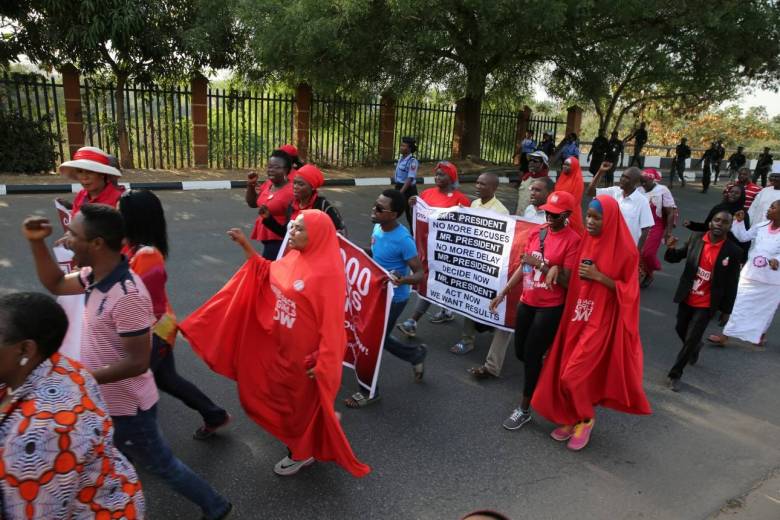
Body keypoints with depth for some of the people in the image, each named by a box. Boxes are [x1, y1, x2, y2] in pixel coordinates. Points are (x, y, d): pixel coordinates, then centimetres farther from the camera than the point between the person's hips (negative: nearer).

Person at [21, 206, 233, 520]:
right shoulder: (96, 275, -5)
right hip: (107, 401, 8)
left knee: (160, 465, 13)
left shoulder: (127, 296, -35)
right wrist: (36, 243, 0)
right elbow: (55, 284, 14)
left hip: (126, 407, -8)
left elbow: (138, 363, -30)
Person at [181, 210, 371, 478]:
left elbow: (332, 323, -25)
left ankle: (303, 453, 39)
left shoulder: (328, 273, -27)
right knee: (286, 397, 25)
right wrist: (246, 246, 5)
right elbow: (267, 273, 16)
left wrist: (323, 364, -24)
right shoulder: (293, 258, -1)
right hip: (285, 347, 8)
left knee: (304, 403, 13)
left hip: (307, 354, -8)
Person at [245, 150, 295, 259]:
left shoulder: (290, 191, -22)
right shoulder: (267, 184, 3)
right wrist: (251, 185, 1)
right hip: (267, 238, 9)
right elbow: (252, 203, 15)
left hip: (279, 240, -8)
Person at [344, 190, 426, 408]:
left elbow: (420, 273, -24)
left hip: (394, 298, -8)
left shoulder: (403, 240, -26)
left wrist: (403, 280, -43)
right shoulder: (377, 228, -2)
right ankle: (416, 354, 43)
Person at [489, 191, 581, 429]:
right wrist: (503, 292, 9)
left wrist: (540, 265, -22)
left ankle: (524, 409, 18)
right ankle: (543, 365, 48)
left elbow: (567, 281, -16)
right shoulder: (536, 232, 4)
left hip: (551, 308, -6)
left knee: (532, 355, 0)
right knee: (520, 352, 15)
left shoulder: (573, 240, -14)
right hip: (527, 302, 6)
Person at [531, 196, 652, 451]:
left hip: (602, 320, -6)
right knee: (565, 372, 10)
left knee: (574, 374, -7)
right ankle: (572, 418, 30)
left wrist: (599, 276, -20)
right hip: (577, 315, 6)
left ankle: (586, 418, 19)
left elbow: (628, 290, -11)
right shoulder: (586, 241, 5)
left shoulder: (624, 250, -13)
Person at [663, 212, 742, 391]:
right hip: (686, 298, 3)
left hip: (706, 304, -3)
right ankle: (695, 347, 53)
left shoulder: (733, 251, -14)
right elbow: (675, 258, 4)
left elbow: (731, 284, -6)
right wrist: (671, 249, -20)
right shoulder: (695, 238, -8)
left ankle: (675, 374, 15)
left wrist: (726, 310, -1)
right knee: (681, 330, 20)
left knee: (691, 339, -1)